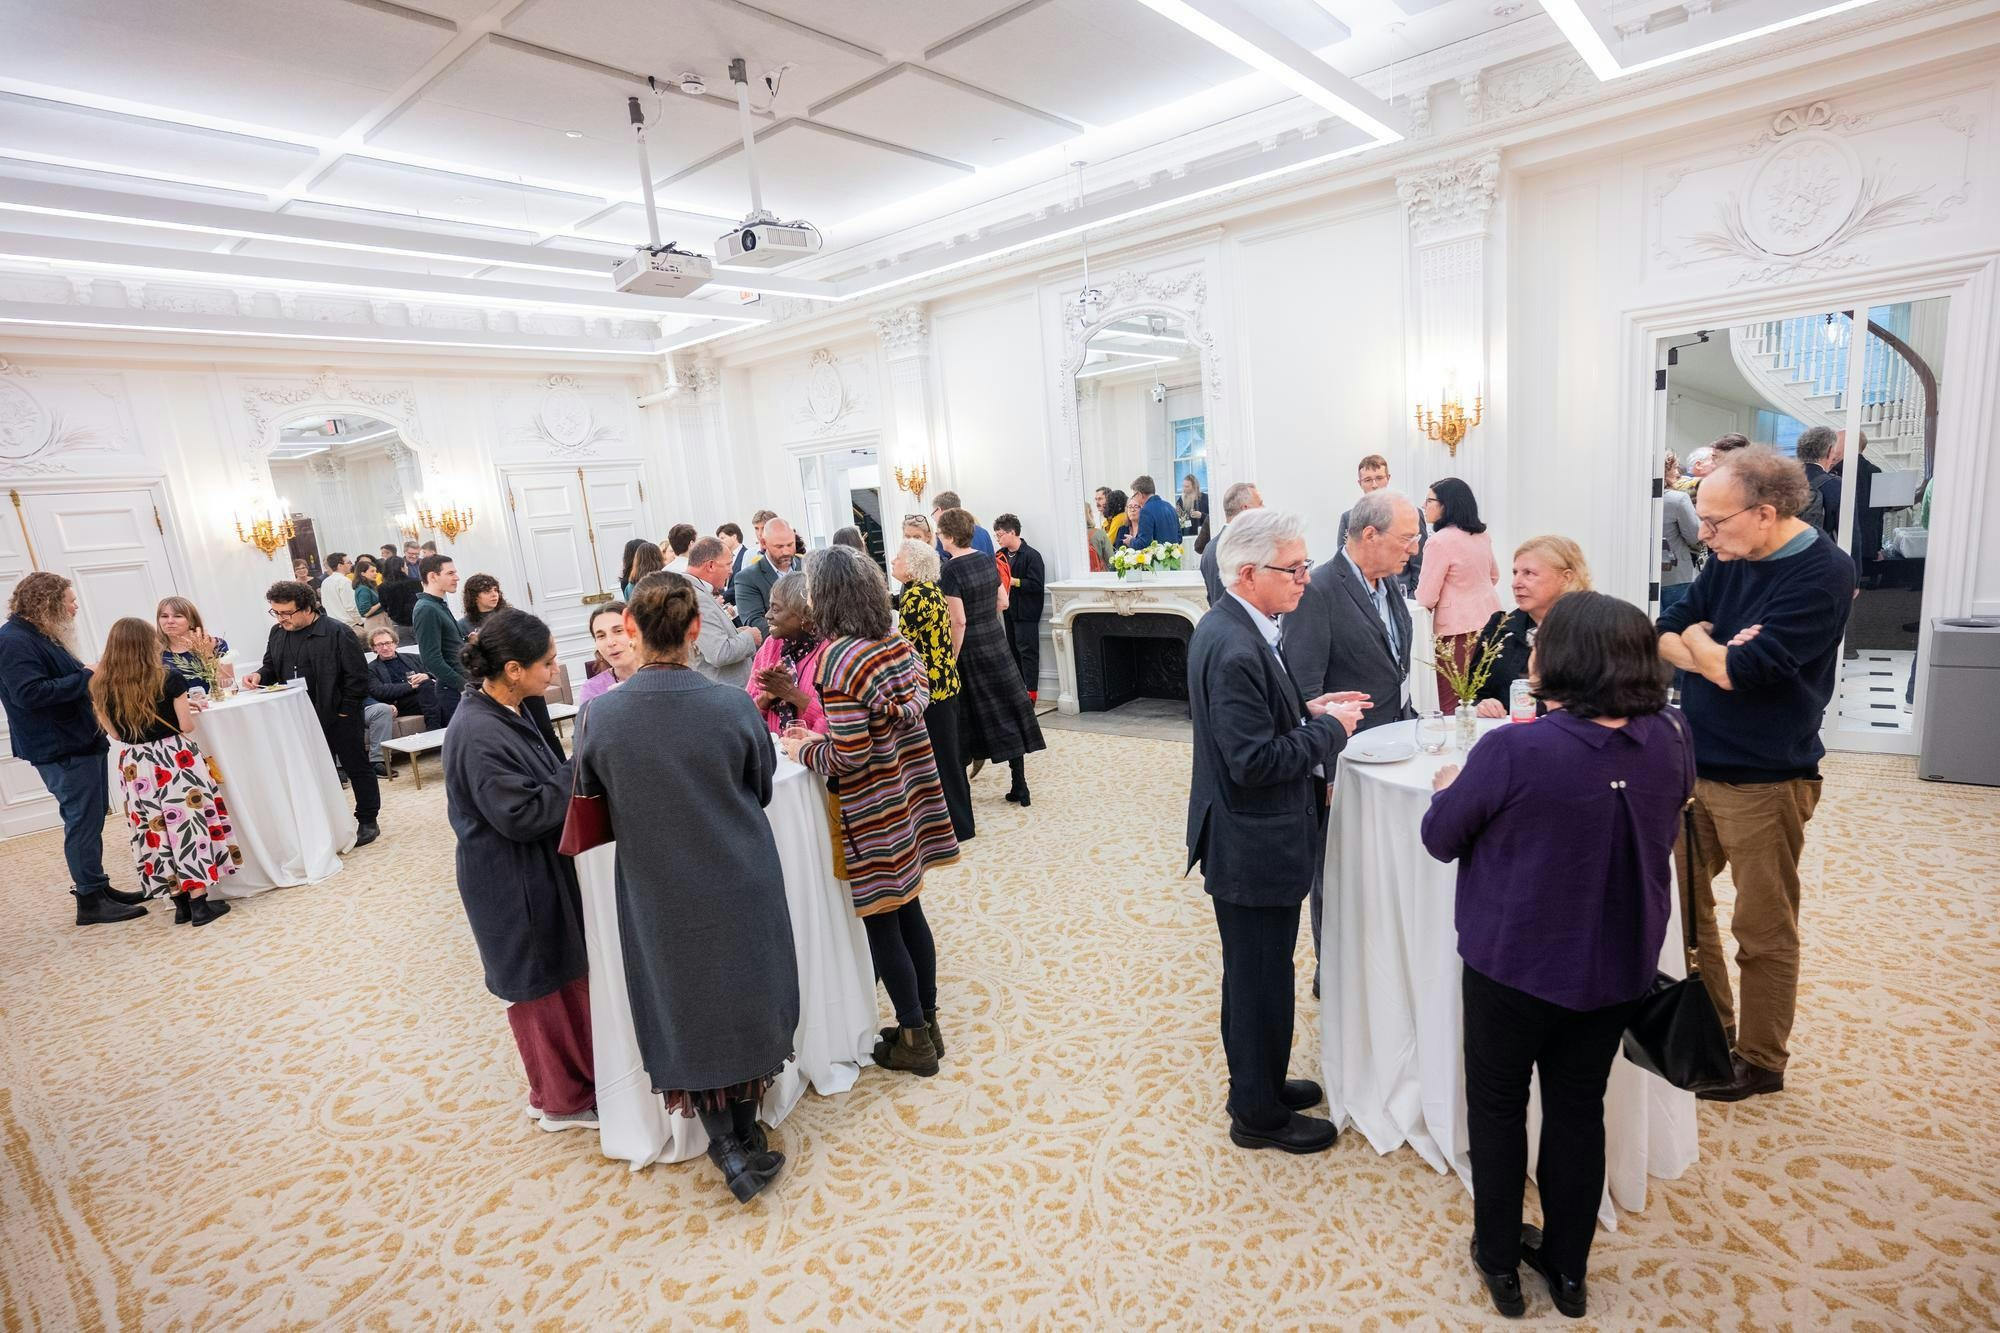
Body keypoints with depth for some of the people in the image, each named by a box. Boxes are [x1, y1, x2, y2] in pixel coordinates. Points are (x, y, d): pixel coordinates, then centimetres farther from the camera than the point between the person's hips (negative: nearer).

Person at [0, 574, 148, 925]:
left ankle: (96, 886, 25)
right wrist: (86, 678, -20)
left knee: (91, 817, 15)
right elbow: (30, 693, -26)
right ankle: (90, 902, 2)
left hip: (82, 741, 10)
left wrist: (91, 675, 6)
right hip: (61, 749, -10)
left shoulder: (42, 636, 15)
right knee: (83, 821, -5)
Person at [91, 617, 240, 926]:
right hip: (175, 759, -4)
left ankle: (181, 904, 18)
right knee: (190, 825, 3)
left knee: (157, 832, 11)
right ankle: (199, 903, 5)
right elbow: (187, 726, -7)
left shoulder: (101, 686, -1)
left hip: (136, 767, 4)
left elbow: (115, 732, 8)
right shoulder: (169, 680, -12)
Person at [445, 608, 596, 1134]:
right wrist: (580, 771, -20)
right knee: (543, 985, 8)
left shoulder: (503, 714, 2)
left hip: (540, 869, 9)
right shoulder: (478, 736, -27)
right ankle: (565, 1100, 29)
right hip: (516, 885, -9)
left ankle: (577, 1077, 40)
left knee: (567, 974, 21)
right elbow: (522, 814, -25)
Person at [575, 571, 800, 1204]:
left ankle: (723, 1139, 19)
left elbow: (591, 802, 1)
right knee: (745, 1001, 20)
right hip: (740, 886, 0)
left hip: (660, 898, 0)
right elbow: (762, 789, -3)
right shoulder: (734, 706, -18)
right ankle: (745, 1133, 37)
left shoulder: (600, 716, -17)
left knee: (685, 1010, 20)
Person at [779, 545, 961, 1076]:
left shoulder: (838, 660, -21)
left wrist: (804, 749, -3)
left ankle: (914, 1039, 21)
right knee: (907, 910, 18)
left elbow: (849, 758, -24)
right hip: (910, 795, 7)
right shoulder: (897, 641, 1)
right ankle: (926, 1021, 32)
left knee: (881, 922, 7)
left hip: (873, 811, -7)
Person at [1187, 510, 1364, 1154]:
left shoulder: (1231, 626, 5)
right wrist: (1329, 728, -16)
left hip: (1248, 840, 10)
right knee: (1261, 981, 9)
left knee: (1255, 973, 25)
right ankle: (1258, 1114, 30)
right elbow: (1255, 762, -28)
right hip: (1253, 847, -10)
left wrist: (1306, 710, 3)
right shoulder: (1236, 649, -28)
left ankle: (1257, 1082, 44)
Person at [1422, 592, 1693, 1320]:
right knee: (1579, 1110, 21)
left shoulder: (1513, 751, -28)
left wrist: (1451, 788, 7)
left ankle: (1499, 1261, 34)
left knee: (1498, 1106, 18)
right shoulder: (1670, 740, -10)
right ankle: (1567, 1267, 38)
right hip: (1619, 966, 5)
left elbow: (1440, 838, -14)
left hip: (1514, 964, -4)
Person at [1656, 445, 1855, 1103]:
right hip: (1695, 763, 7)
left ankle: (1761, 1062, 26)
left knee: (1764, 931, 8)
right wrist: (1715, 654, -15)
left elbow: (1744, 668, -24)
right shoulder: (1729, 558, 3)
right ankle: (1710, 1028, 35)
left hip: (1763, 780, -7)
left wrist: (1699, 641, -5)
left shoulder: (1823, 572, -17)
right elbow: (1666, 635, 3)